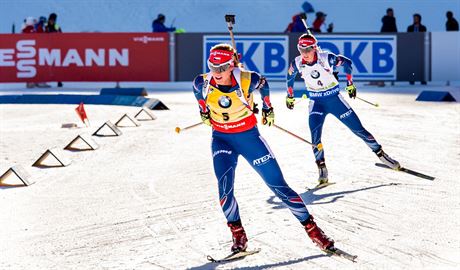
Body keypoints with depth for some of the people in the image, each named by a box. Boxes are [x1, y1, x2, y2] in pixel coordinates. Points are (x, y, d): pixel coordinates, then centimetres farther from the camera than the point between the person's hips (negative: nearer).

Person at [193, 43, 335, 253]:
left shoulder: (248, 80, -23)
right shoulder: (203, 83, -17)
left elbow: (263, 85, 2)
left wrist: (268, 108, 14)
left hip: (249, 137, -1)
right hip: (222, 140, 1)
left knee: (279, 186, -2)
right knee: (224, 187, -21)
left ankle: (313, 231, 8)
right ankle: (238, 236, -2)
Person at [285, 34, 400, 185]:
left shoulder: (326, 58, -20)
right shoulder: (297, 63, -13)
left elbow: (347, 63, -3)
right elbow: (290, 77, 9)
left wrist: (350, 84, 2)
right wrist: (290, 96, 19)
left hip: (334, 99, -1)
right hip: (316, 103, 1)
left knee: (358, 129, 2)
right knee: (315, 135, -20)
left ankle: (381, 154, 17)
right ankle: (322, 170, -11)